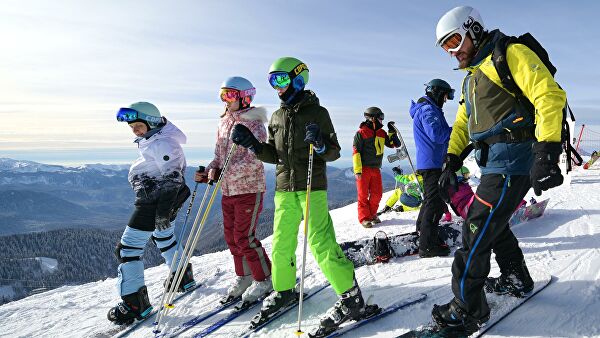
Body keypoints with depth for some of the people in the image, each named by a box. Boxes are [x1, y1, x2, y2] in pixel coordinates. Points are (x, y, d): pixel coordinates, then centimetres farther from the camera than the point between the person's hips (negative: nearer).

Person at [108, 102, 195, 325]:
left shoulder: (161, 144, -20)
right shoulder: (152, 140, 13)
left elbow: (172, 177, -25)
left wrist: (164, 211, -29)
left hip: (155, 202, -11)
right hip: (157, 200, 11)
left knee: (127, 247, -6)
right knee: (163, 237, 28)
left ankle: (134, 303, -1)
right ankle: (184, 277, 44)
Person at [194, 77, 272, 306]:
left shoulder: (254, 124, -11)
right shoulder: (223, 124, 11)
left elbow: (253, 160, -20)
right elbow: (219, 156, 16)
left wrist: (223, 173, -25)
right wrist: (208, 172, -3)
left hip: (249, 189, -7)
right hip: (228, 191, 8)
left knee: (244, 238, -6)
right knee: (232, 237, 12)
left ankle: (264, 280, 11)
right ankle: (244, 277, 29)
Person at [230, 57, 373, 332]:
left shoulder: (317, 112, -3)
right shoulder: (277, 117, 13)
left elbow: (334, 152, -5)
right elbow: (273, 155, 15)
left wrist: (321, 144, -25)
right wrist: (253, 144, 1)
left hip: (312, 188, -6)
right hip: (284, 188, 6)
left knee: (321, 243, -10)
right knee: (281, 244, 10)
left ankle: (351, 296, 3)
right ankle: (284, 291, 30)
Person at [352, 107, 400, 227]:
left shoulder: (381, 133, 11)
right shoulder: (361, 132, -8)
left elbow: (393, 144, 20)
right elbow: (356, 151, -10)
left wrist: (392, 132, 6)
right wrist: (357, 170, -16)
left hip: (376, 169, 6)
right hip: (364, 168, -6)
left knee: (377, 194, 8)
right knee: (363, 194, 0)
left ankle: (372, 214, 25)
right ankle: (364, 218, 8)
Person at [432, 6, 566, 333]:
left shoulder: (510, 54, -8)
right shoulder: (472, 76, 21)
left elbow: (550, 96, -19)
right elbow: (462, 123, 23)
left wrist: (546, 152, -27)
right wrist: (451, 162, 13)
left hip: (512, 161, -9)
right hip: (495, 162, 9)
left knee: (477, 229, -9)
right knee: (493, 223, 20)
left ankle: (468, 308, 1)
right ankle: (516, 279, 39)